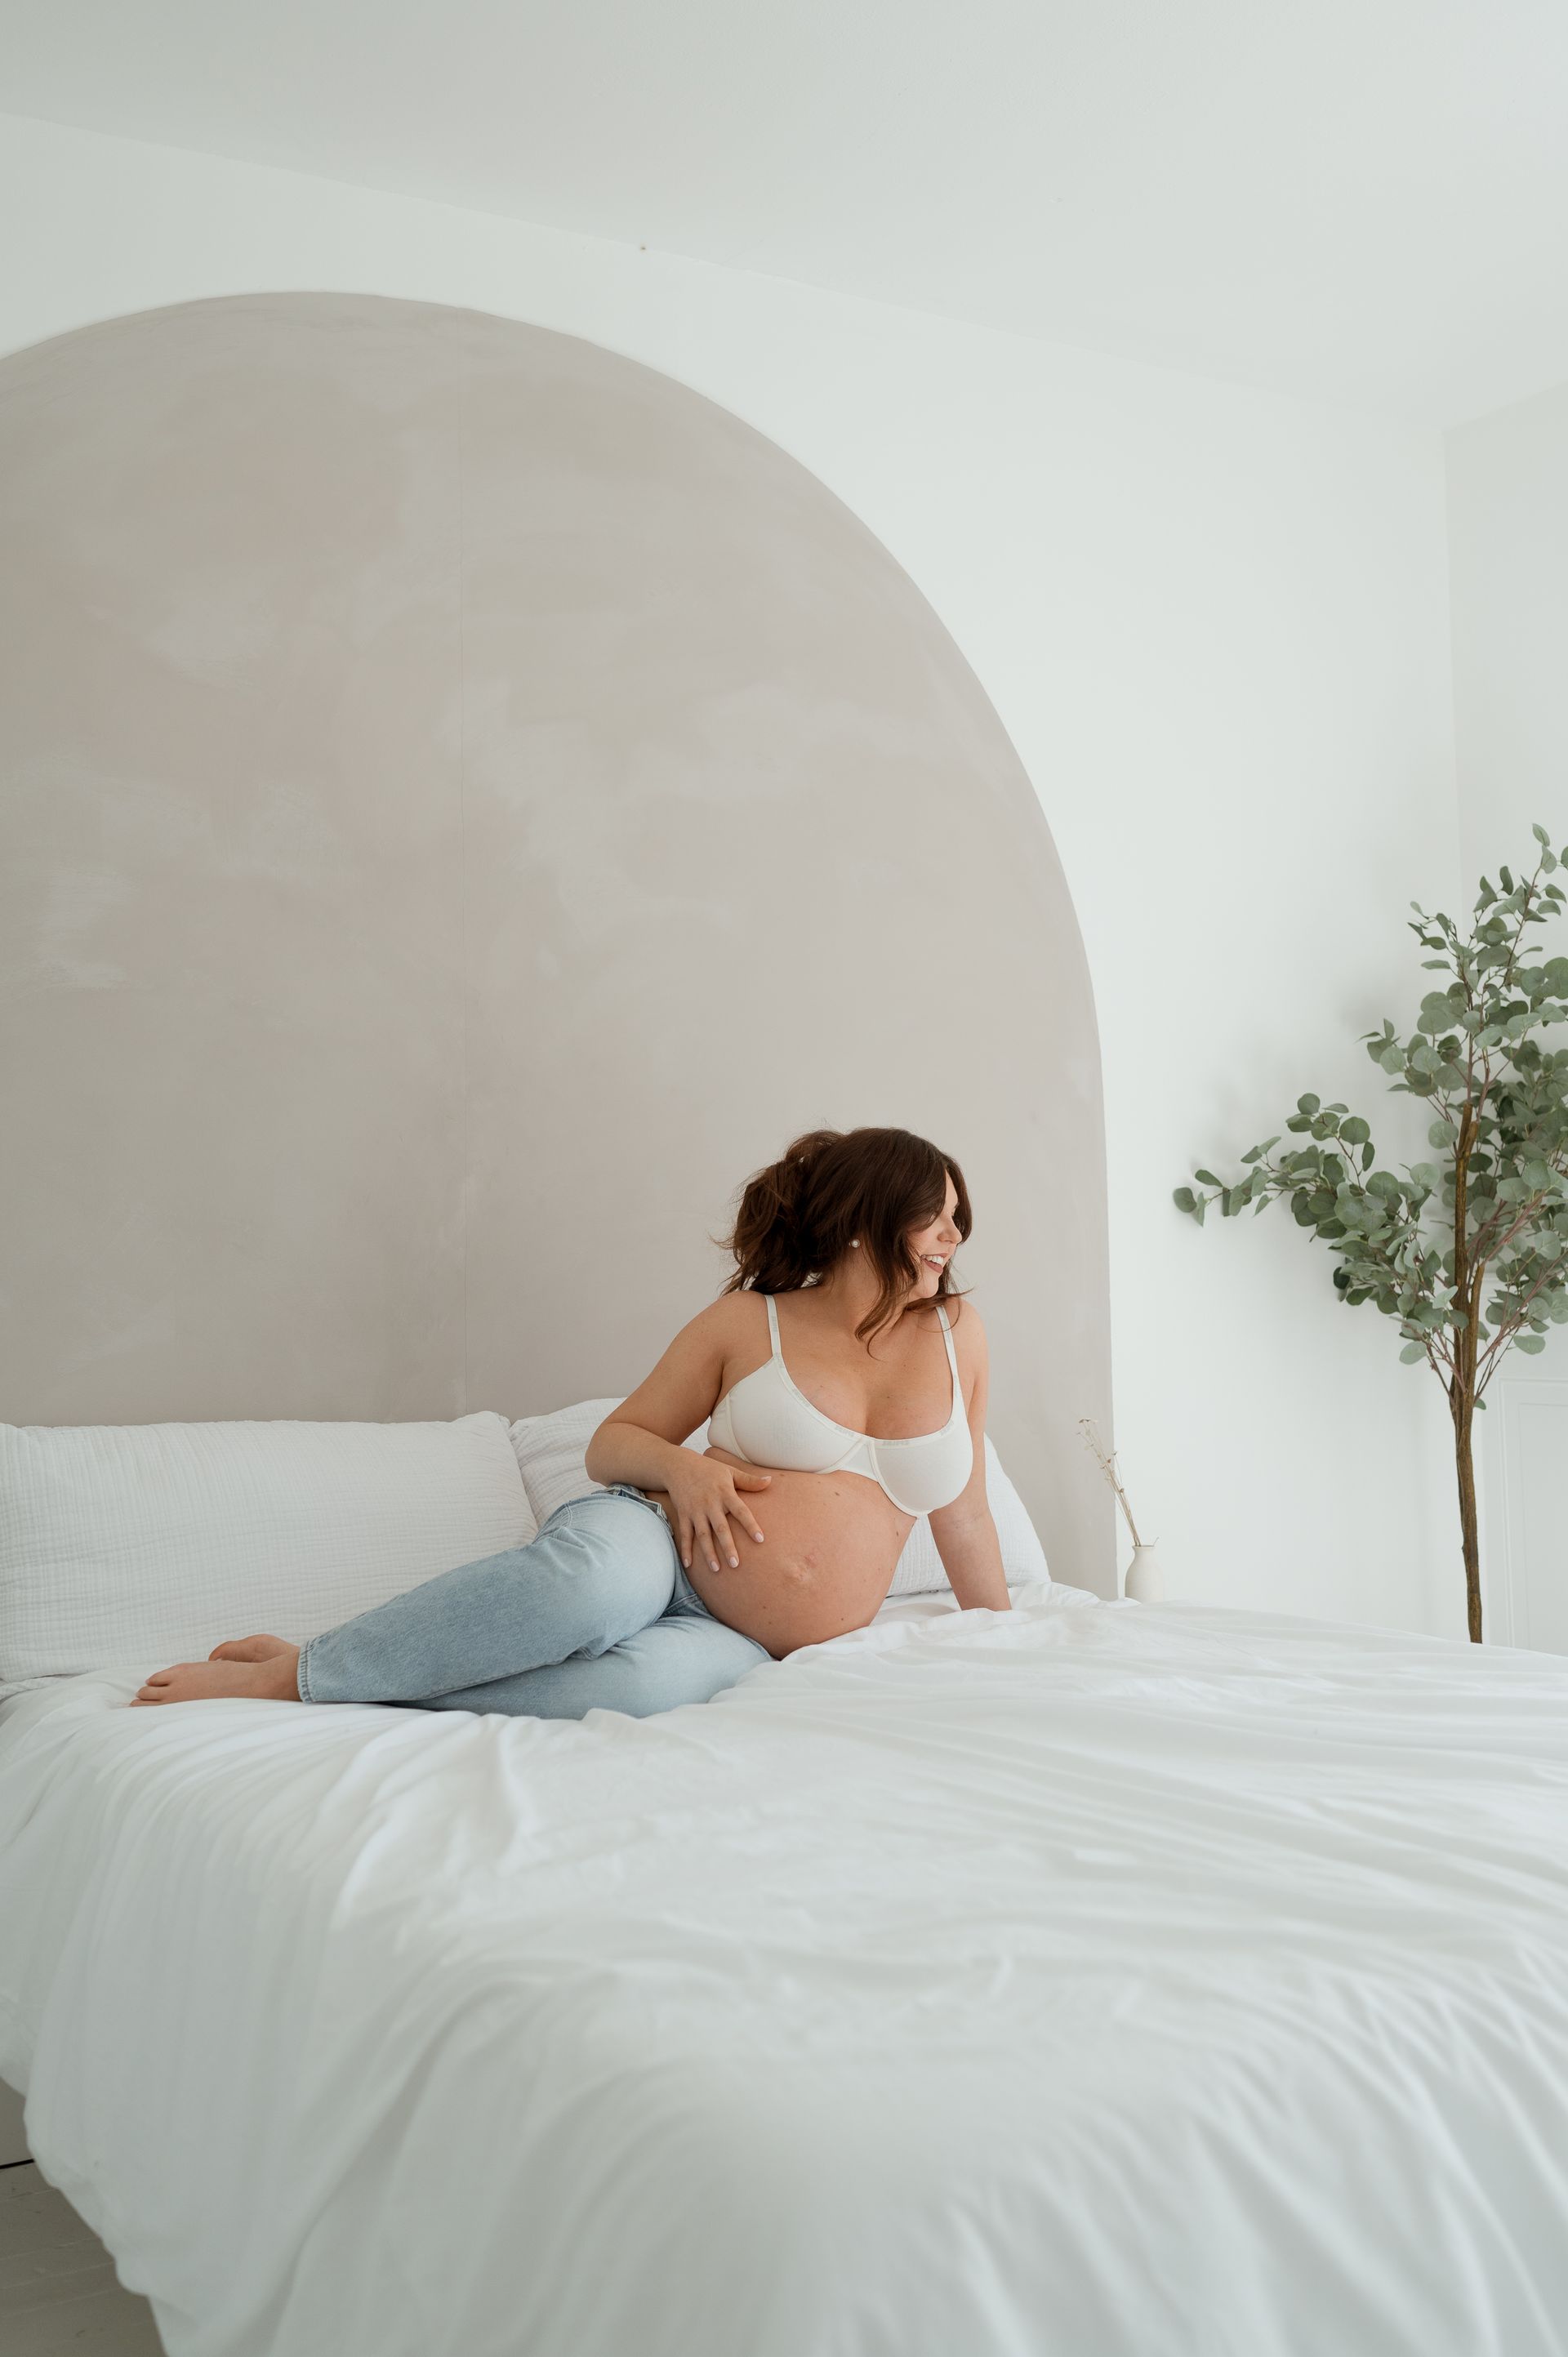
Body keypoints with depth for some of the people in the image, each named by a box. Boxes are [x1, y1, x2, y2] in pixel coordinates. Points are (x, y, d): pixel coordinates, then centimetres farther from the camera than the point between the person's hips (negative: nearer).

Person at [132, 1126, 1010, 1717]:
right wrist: (678, 1464, -12)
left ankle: (327, 1692, -30)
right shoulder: (747, 1322, 4)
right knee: (597, 1573, -42)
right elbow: (611, 1443, 10)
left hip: (749, 1645, 1)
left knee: (651, 1677, -38)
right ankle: (291, 1670, -27)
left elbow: (963, 1512, 19)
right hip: (665, 1549, -1)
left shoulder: (955, 1332, 10)